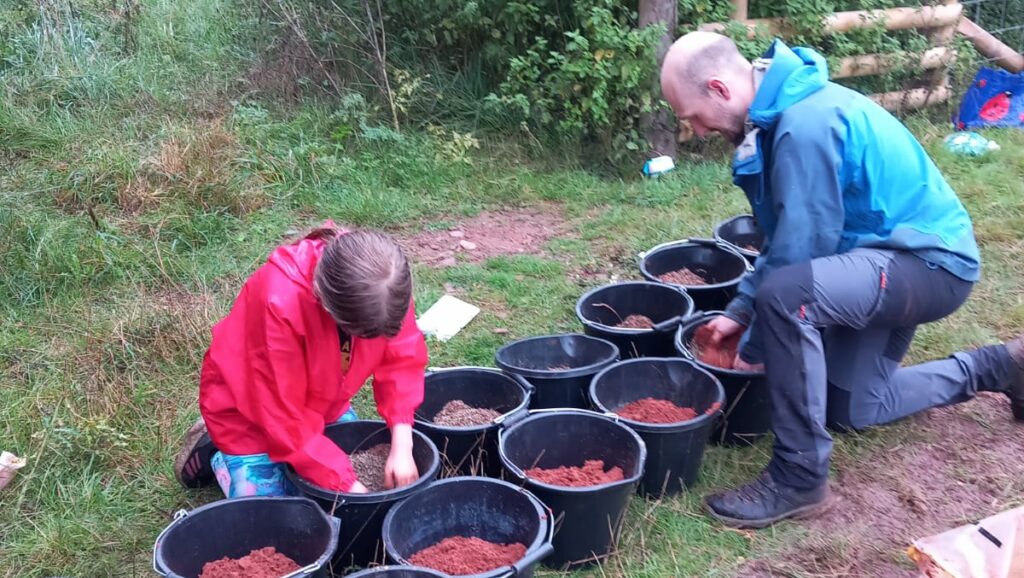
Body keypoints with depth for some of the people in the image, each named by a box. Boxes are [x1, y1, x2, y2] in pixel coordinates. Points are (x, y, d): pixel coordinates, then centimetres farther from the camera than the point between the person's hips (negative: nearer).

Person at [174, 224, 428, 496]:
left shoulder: (385, 284, -28)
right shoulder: (279, 303, -42)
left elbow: (402, 358, -16)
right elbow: (283, 419, -35)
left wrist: (402, 445, -28)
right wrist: (345, 483, -33)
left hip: (322, 404, 5)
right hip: (250, 415, -5)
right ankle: (216, 455, 19)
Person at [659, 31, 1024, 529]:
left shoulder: (805, 125, -29)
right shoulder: (780, 111, 3)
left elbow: (799, 251, -24)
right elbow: (784, 238, 12)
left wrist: (755, 349, -12)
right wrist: (739, 311, 9)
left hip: (931, 260, -10)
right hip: (892, 253, 10)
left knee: (786, 293, -36)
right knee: (852, 409, 19)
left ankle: (799, 478, -22)